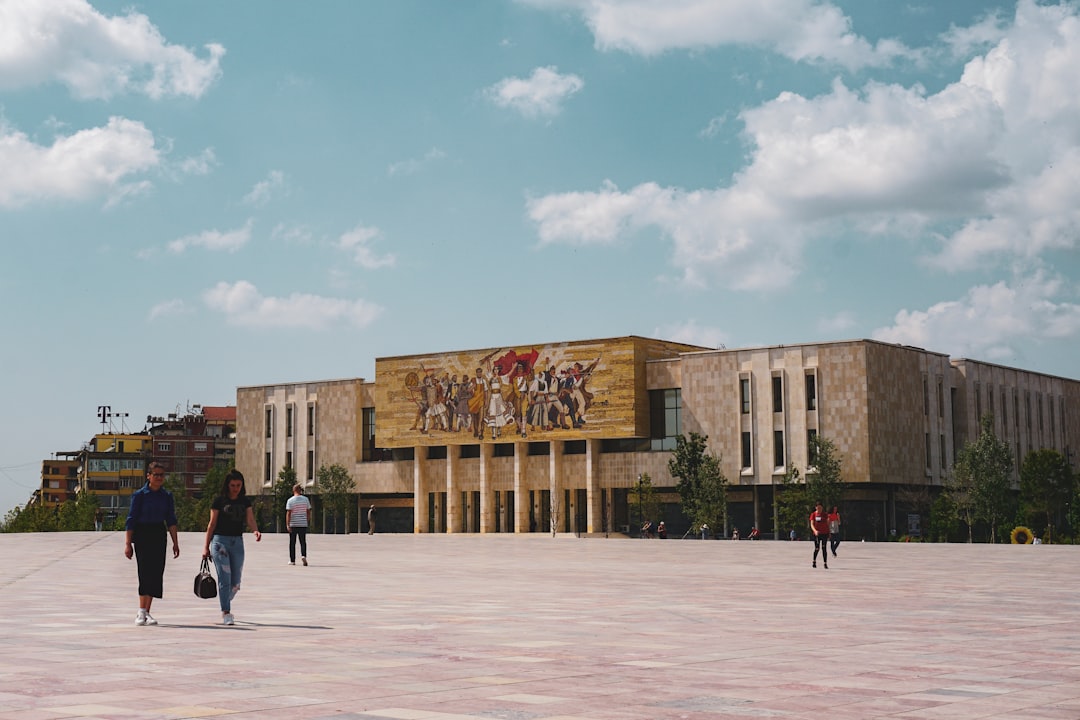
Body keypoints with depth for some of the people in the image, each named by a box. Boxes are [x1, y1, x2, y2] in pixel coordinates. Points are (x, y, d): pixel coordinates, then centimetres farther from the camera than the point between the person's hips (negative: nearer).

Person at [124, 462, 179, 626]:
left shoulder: (167, 496, 8)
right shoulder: (139, 495, -4)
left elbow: (171, 520, 8)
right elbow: (131, 520, -4)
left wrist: (175, 543, 1)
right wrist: (127, 543, -8)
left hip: (159, 536, 4)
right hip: (142, 536, -4)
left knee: (156, 574, 3)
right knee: (146, 572, -12)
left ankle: (146, 613, 11)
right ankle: (142, 612, -12)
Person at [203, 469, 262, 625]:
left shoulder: (245, 501, 10)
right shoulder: (219, 500, -1)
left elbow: (249, 519, -1)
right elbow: (212, 523, 1)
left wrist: (256, 530, -24)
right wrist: (206, 546, 0)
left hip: (237, 542, 4)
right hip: (220, 540, -4)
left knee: (236, 582, 6)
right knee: (225, 578, -10)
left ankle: (225, 603, 31)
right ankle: (226, 613, -6)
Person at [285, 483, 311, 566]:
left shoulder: (290, 500, -6)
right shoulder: (305, 499, 2)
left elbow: (288, 513, -11)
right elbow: (309, 512, 7)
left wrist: (287, 525, -11)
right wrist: (308, 521, 18)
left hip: (293, 525, -2)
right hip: (303, 524, 2)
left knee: (292, 543, 9)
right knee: (303, 541, 6)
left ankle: (292, 560, 13)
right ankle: (303, 555, -18)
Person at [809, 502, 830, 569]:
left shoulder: (825, 514, 4)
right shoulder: (813, 514, 0)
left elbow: (827, 523, 10)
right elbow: (812, 524, -7)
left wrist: (829, 533, 7)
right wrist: (815, 530, -25)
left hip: (825, 533, 1)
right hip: (817, 533, -1)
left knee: (824, 548, -1)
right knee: (817, 548, 1)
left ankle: (825, 563, 1)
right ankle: (814, 562, 23)